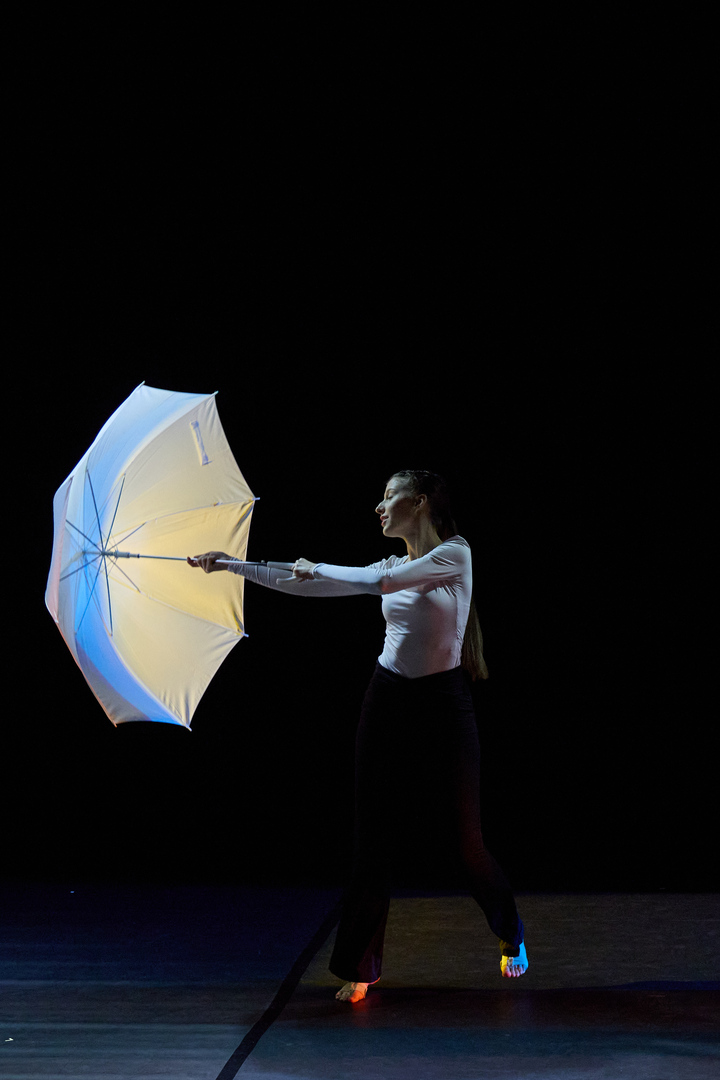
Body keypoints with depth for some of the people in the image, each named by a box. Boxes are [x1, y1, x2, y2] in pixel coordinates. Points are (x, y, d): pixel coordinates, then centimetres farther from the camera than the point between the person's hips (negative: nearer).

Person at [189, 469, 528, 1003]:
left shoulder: (455, 554, -8)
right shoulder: (390, 566, 9)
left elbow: (380, 582, -20)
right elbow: (303, 585, 8)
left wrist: (317, 566, -9)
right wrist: (232, 565, 6)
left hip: (444, 704, -5)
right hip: (389, 700, 5)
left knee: (467, 838, 3)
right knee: (372, 837, 3)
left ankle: (511, 937, 30)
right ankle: (360, 968, 12)